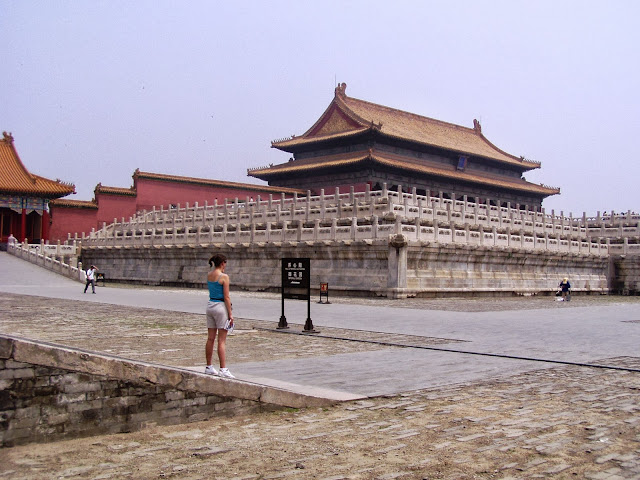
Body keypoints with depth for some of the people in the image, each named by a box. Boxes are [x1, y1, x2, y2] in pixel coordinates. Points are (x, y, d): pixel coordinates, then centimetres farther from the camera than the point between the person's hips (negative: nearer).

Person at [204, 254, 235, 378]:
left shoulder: (209, 275, 7)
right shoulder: (224, 277, -13)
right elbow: (226, 297, -14)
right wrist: (230, 314, -9)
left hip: (210, 305, 7)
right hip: (221, 306, -7)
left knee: (210, 338, 13)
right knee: (222, 341, -5)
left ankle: (208, 367, 19)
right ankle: (223, 369, -5)